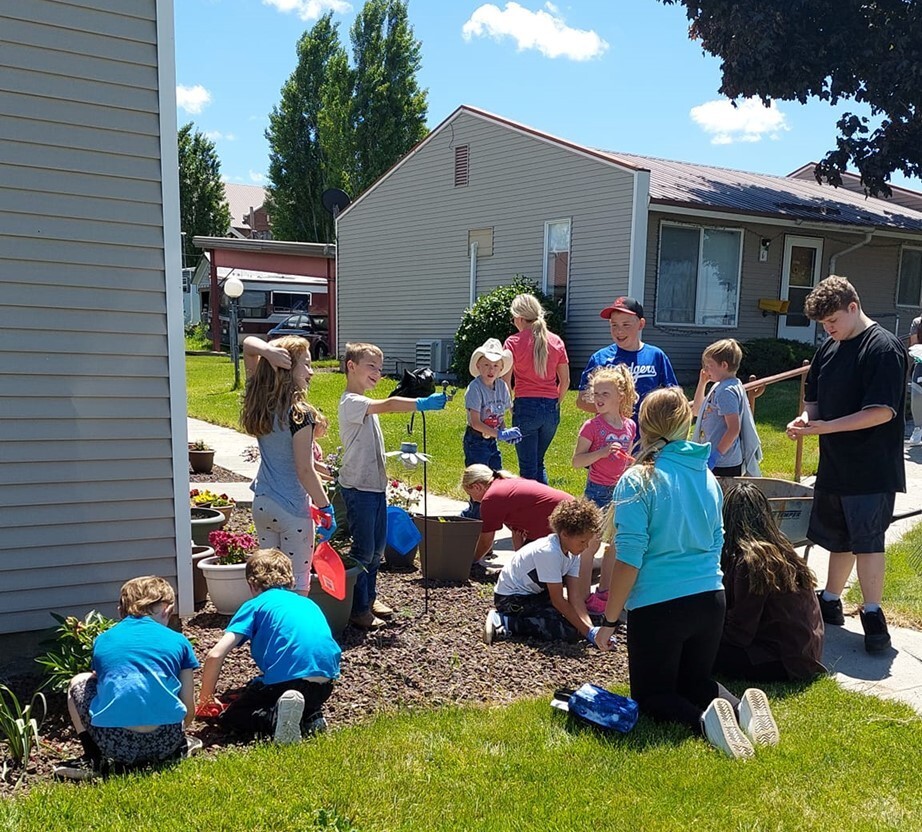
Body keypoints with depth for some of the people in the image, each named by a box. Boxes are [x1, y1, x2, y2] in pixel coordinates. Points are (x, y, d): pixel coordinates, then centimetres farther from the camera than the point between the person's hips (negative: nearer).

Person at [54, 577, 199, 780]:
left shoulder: (102, 640, 18)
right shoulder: (178, 641, 14)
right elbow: (189, 712, 16)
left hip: (114, 743, -1)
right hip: (164, 742, 1)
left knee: (79, 682, 26)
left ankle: (94, 760, 12)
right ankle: (176, 750, 13)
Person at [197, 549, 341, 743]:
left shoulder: (254, 605, 11)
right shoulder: (309, 603, 27)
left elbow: (215, 655, 0)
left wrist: (205, 698, 16)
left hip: (285, 681, -6)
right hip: (324, 686, 6)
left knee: (230, 718, 16)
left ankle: (275, 719, -13)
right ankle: (311, 717, 6)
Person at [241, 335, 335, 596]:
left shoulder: (260, 401, 0)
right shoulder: (298, 414, -20)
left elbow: (248, 343, 8)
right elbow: (305, 471, -19)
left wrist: (268, 350, -14)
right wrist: (327, 509, -9)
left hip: (262, 504, 7)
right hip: (293, 510, -7)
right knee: (297, 583, 5)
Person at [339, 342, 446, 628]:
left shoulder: (366, 404, 16)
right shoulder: (351, 403, -17)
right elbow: (389, 405, -35)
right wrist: (423, 403, -44)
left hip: (376, 485, 10)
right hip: (358, 487, -10)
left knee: (377, 546, 16)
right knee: (363, 549, -2)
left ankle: (370, 598, 30)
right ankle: (359, 609, 10)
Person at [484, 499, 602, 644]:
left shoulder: (572, 553, -3)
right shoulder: (549, 552, -28)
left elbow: (575, 597, -7)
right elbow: (558, 601, -26)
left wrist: (590, 628, -20)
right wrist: (588, 632, -24)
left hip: (533, 593, 9)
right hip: (511, 598, -9)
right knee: (570, 632, -19)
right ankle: (503, 622, -14)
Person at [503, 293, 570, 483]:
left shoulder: (514, 342, -6)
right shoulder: (556, 341, 6)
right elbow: (565, 380, 8)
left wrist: (507, 405, 4)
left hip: (526, 406, -4)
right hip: (551, 408, 4)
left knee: (528, 467, 4)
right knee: (539, 462, 21)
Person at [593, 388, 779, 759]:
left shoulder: (638, 480, -14)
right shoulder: (706, 475, 6)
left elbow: (629, 559, -17)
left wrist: (608, 621, -8)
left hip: (658, 606, -6)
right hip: (711, 599, 6)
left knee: (650, 693, 13)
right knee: (695, 680, 27)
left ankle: (704, 720, -18)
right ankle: (741, 707, -5)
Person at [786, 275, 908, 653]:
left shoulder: (884, 348, -14)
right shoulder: (829, 347, 10)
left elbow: (882, 411, -21)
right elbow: (814, 397, 17)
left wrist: (826, 426, -24)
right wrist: (806, 418, -5)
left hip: (871, 470, -8)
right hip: (834, 465, 8)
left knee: (866, 540, -5)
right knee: (838, 539, 17)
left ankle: (873, 616, 4)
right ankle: (830, 603, 30)